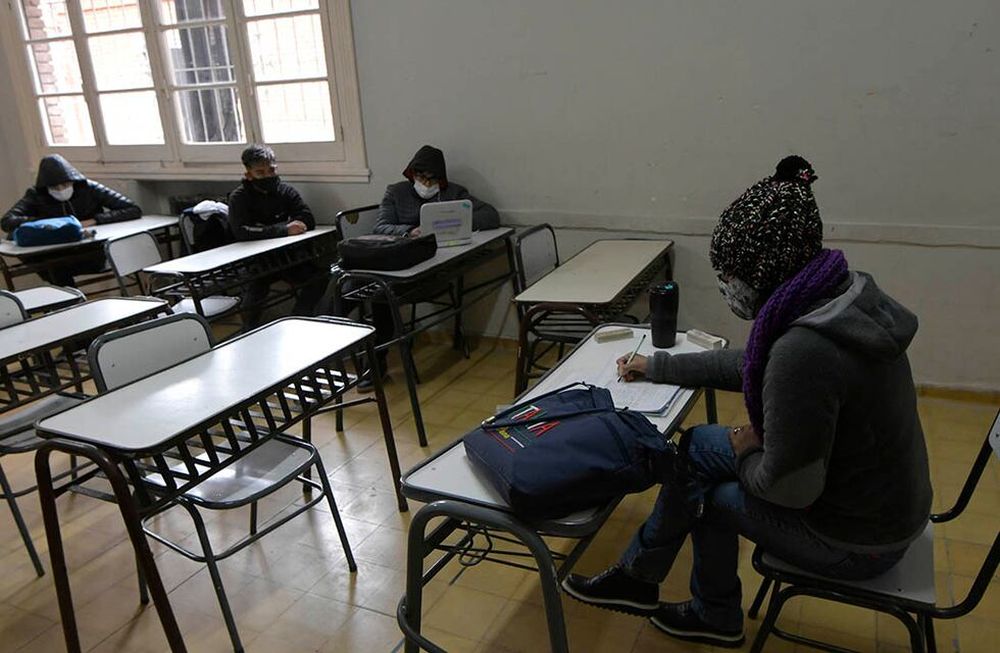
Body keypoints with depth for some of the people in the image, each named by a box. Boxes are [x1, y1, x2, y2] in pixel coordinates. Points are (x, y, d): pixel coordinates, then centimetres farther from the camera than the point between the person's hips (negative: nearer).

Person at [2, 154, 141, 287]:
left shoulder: (89, 188, -5)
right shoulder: (36, 195, -1)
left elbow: (134, 210, -13)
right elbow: (6, 222, -16)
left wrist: (94, 220, -22)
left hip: (93, 253, -4)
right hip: (57, 256, 4)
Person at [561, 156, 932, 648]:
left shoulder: (803, 349, -35)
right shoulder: (838, 297, -4)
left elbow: (788, 488, -27)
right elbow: (748, 365, 10)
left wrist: (745, 453, -5)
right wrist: (656, 366, 17)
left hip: (855, 541, -8)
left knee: (706, 486, 10)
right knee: (697, 446, 9)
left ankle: (713, 616, 38)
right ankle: (638, 576, 25)